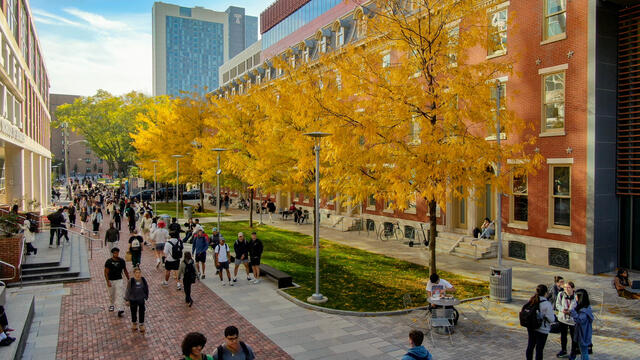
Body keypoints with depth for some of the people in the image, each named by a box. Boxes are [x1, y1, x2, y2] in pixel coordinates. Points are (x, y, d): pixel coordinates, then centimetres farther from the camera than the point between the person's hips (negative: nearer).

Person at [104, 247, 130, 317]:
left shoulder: (122, 261, -4)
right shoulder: (108, 261, -11)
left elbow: (125, 270, 8)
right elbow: (106, 272, -10)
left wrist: (128, 279, 11)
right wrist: (108, 282, -18)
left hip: (119, 280, 0)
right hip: (110, 280, 0)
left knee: (119, 294, -8)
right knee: (111, 294, 17)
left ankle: (120, 309, -12)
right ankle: (111, 305, 44)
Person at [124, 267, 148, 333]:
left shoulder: (143, 280, -12)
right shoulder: (131, 281, -19)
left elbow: (146, 289, 0)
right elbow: (128, 291, -9)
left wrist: (146, 297, 5)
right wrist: (127, 300, -5)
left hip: (141, 300, 1)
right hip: (133, 300, -1)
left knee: (141, 312, 10)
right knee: (133, 313, 17)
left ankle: (141, 325, 28)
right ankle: (134, 324, 40)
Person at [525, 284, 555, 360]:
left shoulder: (531, 301, -3)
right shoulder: (547, 304, -20)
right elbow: (551, 319, -16)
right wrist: (554, 316, 4)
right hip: (542, 330, -6)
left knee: (530, 346, 20)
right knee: (539, 348, 7)